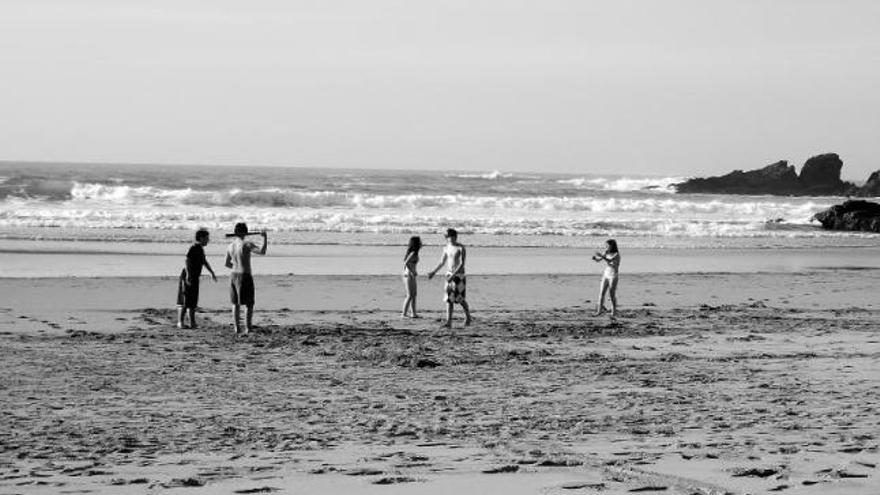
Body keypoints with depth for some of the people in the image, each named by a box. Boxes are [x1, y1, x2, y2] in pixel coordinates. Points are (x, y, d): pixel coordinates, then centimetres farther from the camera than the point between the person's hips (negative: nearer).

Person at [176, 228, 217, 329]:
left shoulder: (200, 248, 15)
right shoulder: (194, 248, -15)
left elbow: (204, 261, 30)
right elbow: (187, 261, -26)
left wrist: (212, 272, 37)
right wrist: (188, 274, -37)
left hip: (194, 278, 9)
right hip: (187, 278, -9)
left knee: (193, 302, 10)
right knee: (184, 301, -8)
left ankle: (192, 323, 13)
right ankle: (180, 322, -6)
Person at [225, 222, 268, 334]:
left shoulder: (230, 246, 5)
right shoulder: (246, 244, -15)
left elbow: (227, 264, 15)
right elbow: (262, 252, -26)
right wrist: (264, 238, -14)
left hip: (233, 275, 6)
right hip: (245, 276, -6)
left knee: (235, 303, 16)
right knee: (249, 304, 0)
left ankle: (236, 327, 19)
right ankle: (248, 328, -6)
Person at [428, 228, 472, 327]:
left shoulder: (461, 248, -13)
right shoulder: (446, 248, 6)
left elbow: (462, 264, -20)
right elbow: (442, 262, 18)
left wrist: (453, 275, -27)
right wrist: (433, 272, 11)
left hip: (459, 276, -5)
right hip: (449, 275, 5)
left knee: (460, 299, 3)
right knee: (449, 299, -4)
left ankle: (468, 317, 29)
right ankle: (448, 322, -7)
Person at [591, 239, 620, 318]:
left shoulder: (617, 254, -15)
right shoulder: (606, 253, 4)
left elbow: (609, 261, -31)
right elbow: (598, 260, 2)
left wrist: (601, 256, -45)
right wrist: (594, 258, -21)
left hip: (613, 276, -6)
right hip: (606, 275, 6)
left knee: (612, 295, -2)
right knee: (601, 293, -1)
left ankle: (614, 311, 11)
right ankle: (600, 310, 5)